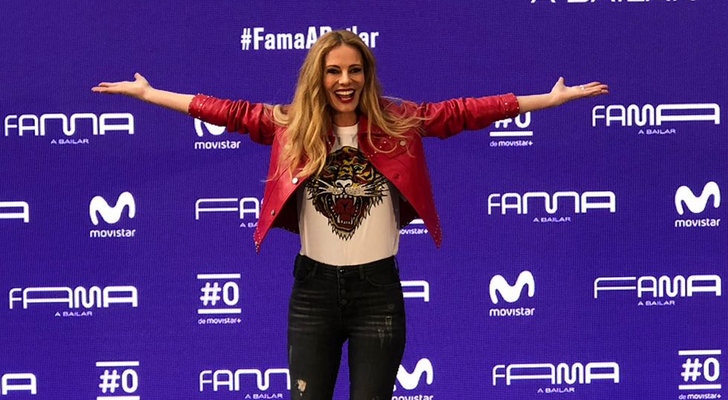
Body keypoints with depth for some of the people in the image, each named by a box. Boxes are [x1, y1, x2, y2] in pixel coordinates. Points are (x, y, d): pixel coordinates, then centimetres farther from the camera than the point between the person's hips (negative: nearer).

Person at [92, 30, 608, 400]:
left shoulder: (399, 123, -3)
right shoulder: (291, 126, 0)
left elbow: (463, 112, -5)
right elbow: (229, 111, 3)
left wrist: (553, 99, -6)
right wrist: (147, 94, 5)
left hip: (378, 290, -1)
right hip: (313, 289, 1)